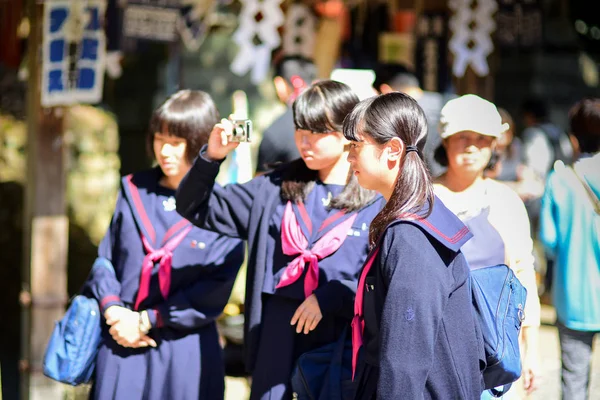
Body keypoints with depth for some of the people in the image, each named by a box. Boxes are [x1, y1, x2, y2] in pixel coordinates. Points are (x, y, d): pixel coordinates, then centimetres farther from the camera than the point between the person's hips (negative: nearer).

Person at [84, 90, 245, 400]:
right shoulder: (133, 192, 11)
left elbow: (215, 292, -8)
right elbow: (104, 259, 12)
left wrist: (147, 321, -11)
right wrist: (113, 309, -6)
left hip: (185, 351, -3)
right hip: (120, 345, 3)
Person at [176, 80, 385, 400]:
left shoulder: (378, 199, -3)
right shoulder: (276, 189, 10)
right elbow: (197, 210, 12)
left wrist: (329, 298, -19)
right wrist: (211, 158, -5)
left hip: (340, 349, -3)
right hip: (277, 346, 3)